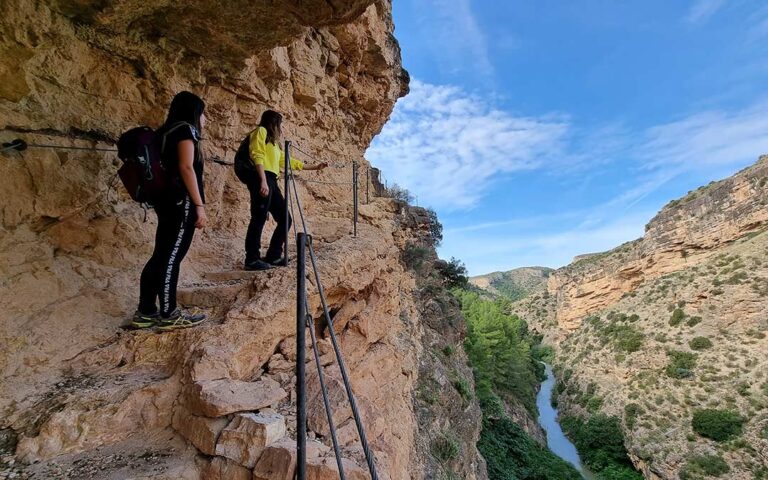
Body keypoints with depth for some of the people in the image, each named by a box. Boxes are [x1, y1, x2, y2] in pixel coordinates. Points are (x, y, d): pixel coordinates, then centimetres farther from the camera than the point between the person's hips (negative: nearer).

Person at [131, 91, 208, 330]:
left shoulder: (168, 131, 22)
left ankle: (145, 312, 14)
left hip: (167, 201, 9)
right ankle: (168, 315, 1)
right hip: (182, 202, -9)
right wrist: (199, 205, -20)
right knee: (172, 257, -6)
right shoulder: (185, 128, -5)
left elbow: (171, 168, 18)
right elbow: (186, 168, -17)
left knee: (162, 256, 10)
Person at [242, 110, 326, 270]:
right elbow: (257, 156, -9)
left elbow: (288, 161, 32)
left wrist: (314, 167, 36)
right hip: (261, 180, -9)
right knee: (259, 219, -11)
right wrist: (263, 181, -21)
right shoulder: (261, 131, 5)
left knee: (285, 219, 6)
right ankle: (252, 259, -6)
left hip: (271, 182, 9)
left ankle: (273, 256, 12)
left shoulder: (273, 142, 29)